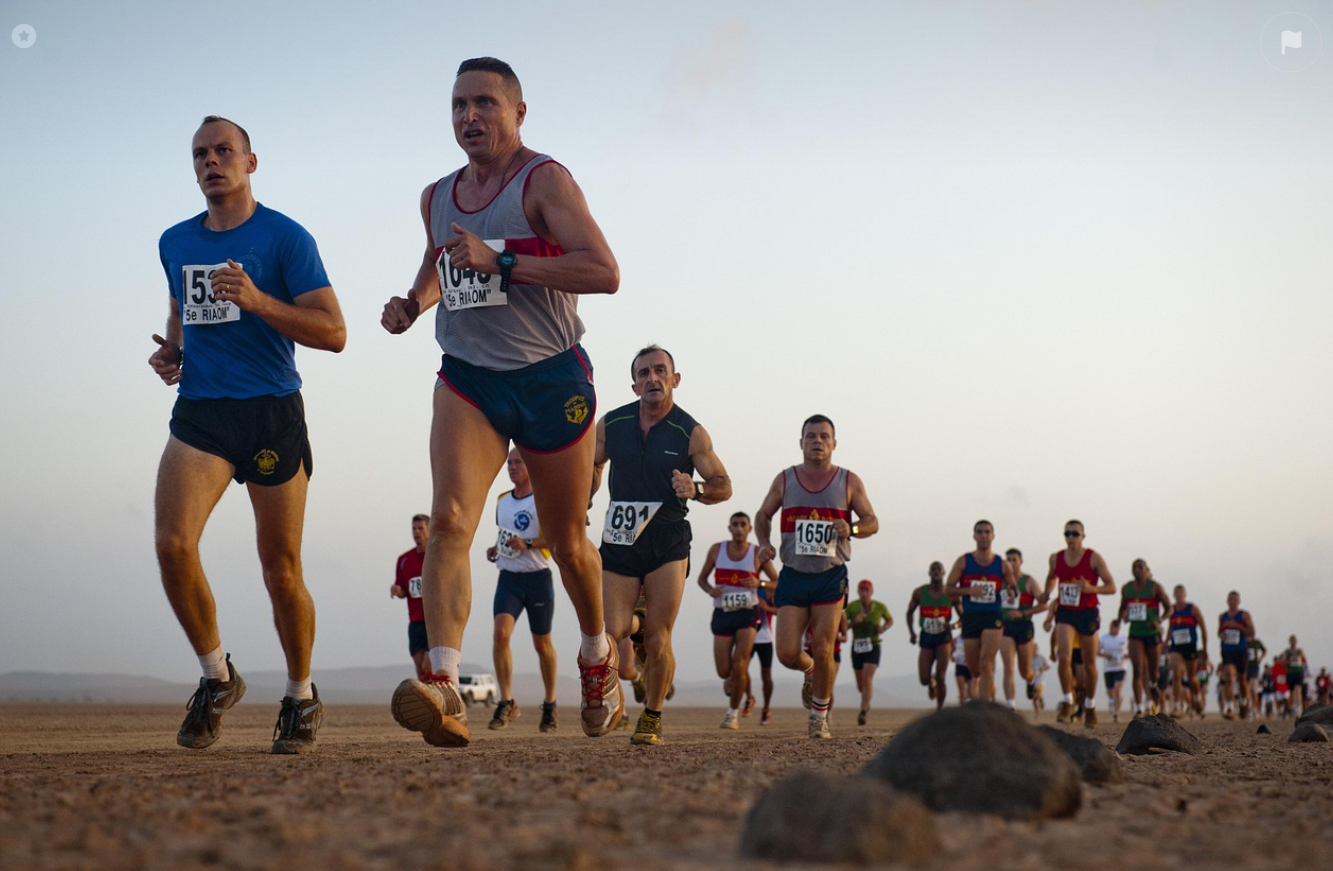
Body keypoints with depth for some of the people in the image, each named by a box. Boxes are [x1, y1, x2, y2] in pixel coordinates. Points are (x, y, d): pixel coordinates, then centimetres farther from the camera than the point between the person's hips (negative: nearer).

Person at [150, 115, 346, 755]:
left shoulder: (285, 238, -2)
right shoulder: (175, 243, 14)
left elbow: (333, 333, -8)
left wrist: (258, 301, -20)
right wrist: (169, 353, 10)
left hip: (271, 413, -3)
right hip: (198, 413, 4)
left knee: (281, 569, 1)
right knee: (173, 543, -18)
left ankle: (301, 696, 22)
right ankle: (216, 677, 3)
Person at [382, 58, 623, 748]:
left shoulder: (544, 181, -8)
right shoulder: (436, 198, 11)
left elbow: (604, 273, -20)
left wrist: (503, 261, -26)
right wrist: (414, 301, 9)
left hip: (552, 378, -3)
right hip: (468, 379, 3)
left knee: (566, 542, 11)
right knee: (449, 520, -22)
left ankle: (597, 656, 40)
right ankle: (443, 688, -33)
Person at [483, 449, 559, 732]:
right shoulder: (502, 501, 13)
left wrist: (528, 544, -23)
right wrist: (495, 548, 9)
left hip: (538, 578, -4)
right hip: (508, 578, 4)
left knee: (542, 643, 8)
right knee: (501, 632, -18)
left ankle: (549, 706, 24)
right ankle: (506, 703, -15)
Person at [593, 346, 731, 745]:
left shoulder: (691, 433, -5)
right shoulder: (611, 425, 2)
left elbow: (723, 485, 2)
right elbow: (592, 465, 21)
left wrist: (695, 490, -18)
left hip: (668, 541, -2)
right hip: (619, 538, 2)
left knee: (658, 643, -7)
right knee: (611, 631, -8)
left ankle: (652, 717, 14)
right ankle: (634, 623, 30)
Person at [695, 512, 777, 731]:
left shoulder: (758, 553, -2)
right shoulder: (717, 550, 3)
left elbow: (778, 583, 1)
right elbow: (702, 578, 12)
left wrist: (759, 583, -19)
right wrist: (710, 589, -11)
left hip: (747, 614, -2)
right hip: (722, 614, 2)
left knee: (739, 667, -12)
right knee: (723, 671, -1)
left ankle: (733, 712, 6)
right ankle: (732, 679, 37)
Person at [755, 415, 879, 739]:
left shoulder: (849, 482, 3)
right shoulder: (785, 480, 6)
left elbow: (872, 522, 7)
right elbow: (763, 515, 18)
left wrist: (852, 529, -16)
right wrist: (764, 542, -3)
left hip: (831, 577, -1)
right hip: (793, 575, 1)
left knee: (823, 651, -7)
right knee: (787, 653, -6)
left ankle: (819, 716, 12)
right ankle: (810, 672, 30)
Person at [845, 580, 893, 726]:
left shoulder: (880, 607, -5)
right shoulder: (852, 606, -8)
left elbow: (890, 620, 14)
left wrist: (883, 628, -7)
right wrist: (854, 622, -25)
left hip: (873, 648, -2)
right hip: (857, 648, 2)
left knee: (867, 679, -21)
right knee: (860, 685, 13)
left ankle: (863, 712, -26)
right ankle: (867, 703, 46)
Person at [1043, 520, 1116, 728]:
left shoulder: (1094, 558, -8)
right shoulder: (1056, 558, 2)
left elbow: (1111, 587, -8)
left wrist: (1091, 588, -24)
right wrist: (1047, 594, 8)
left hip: (1087, 613, -2)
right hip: (1065, 613, 2)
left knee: (1089, 663, 8)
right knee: (1064, 658, -18)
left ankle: (1090, 707, 25)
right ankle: (1067, 703, -8)